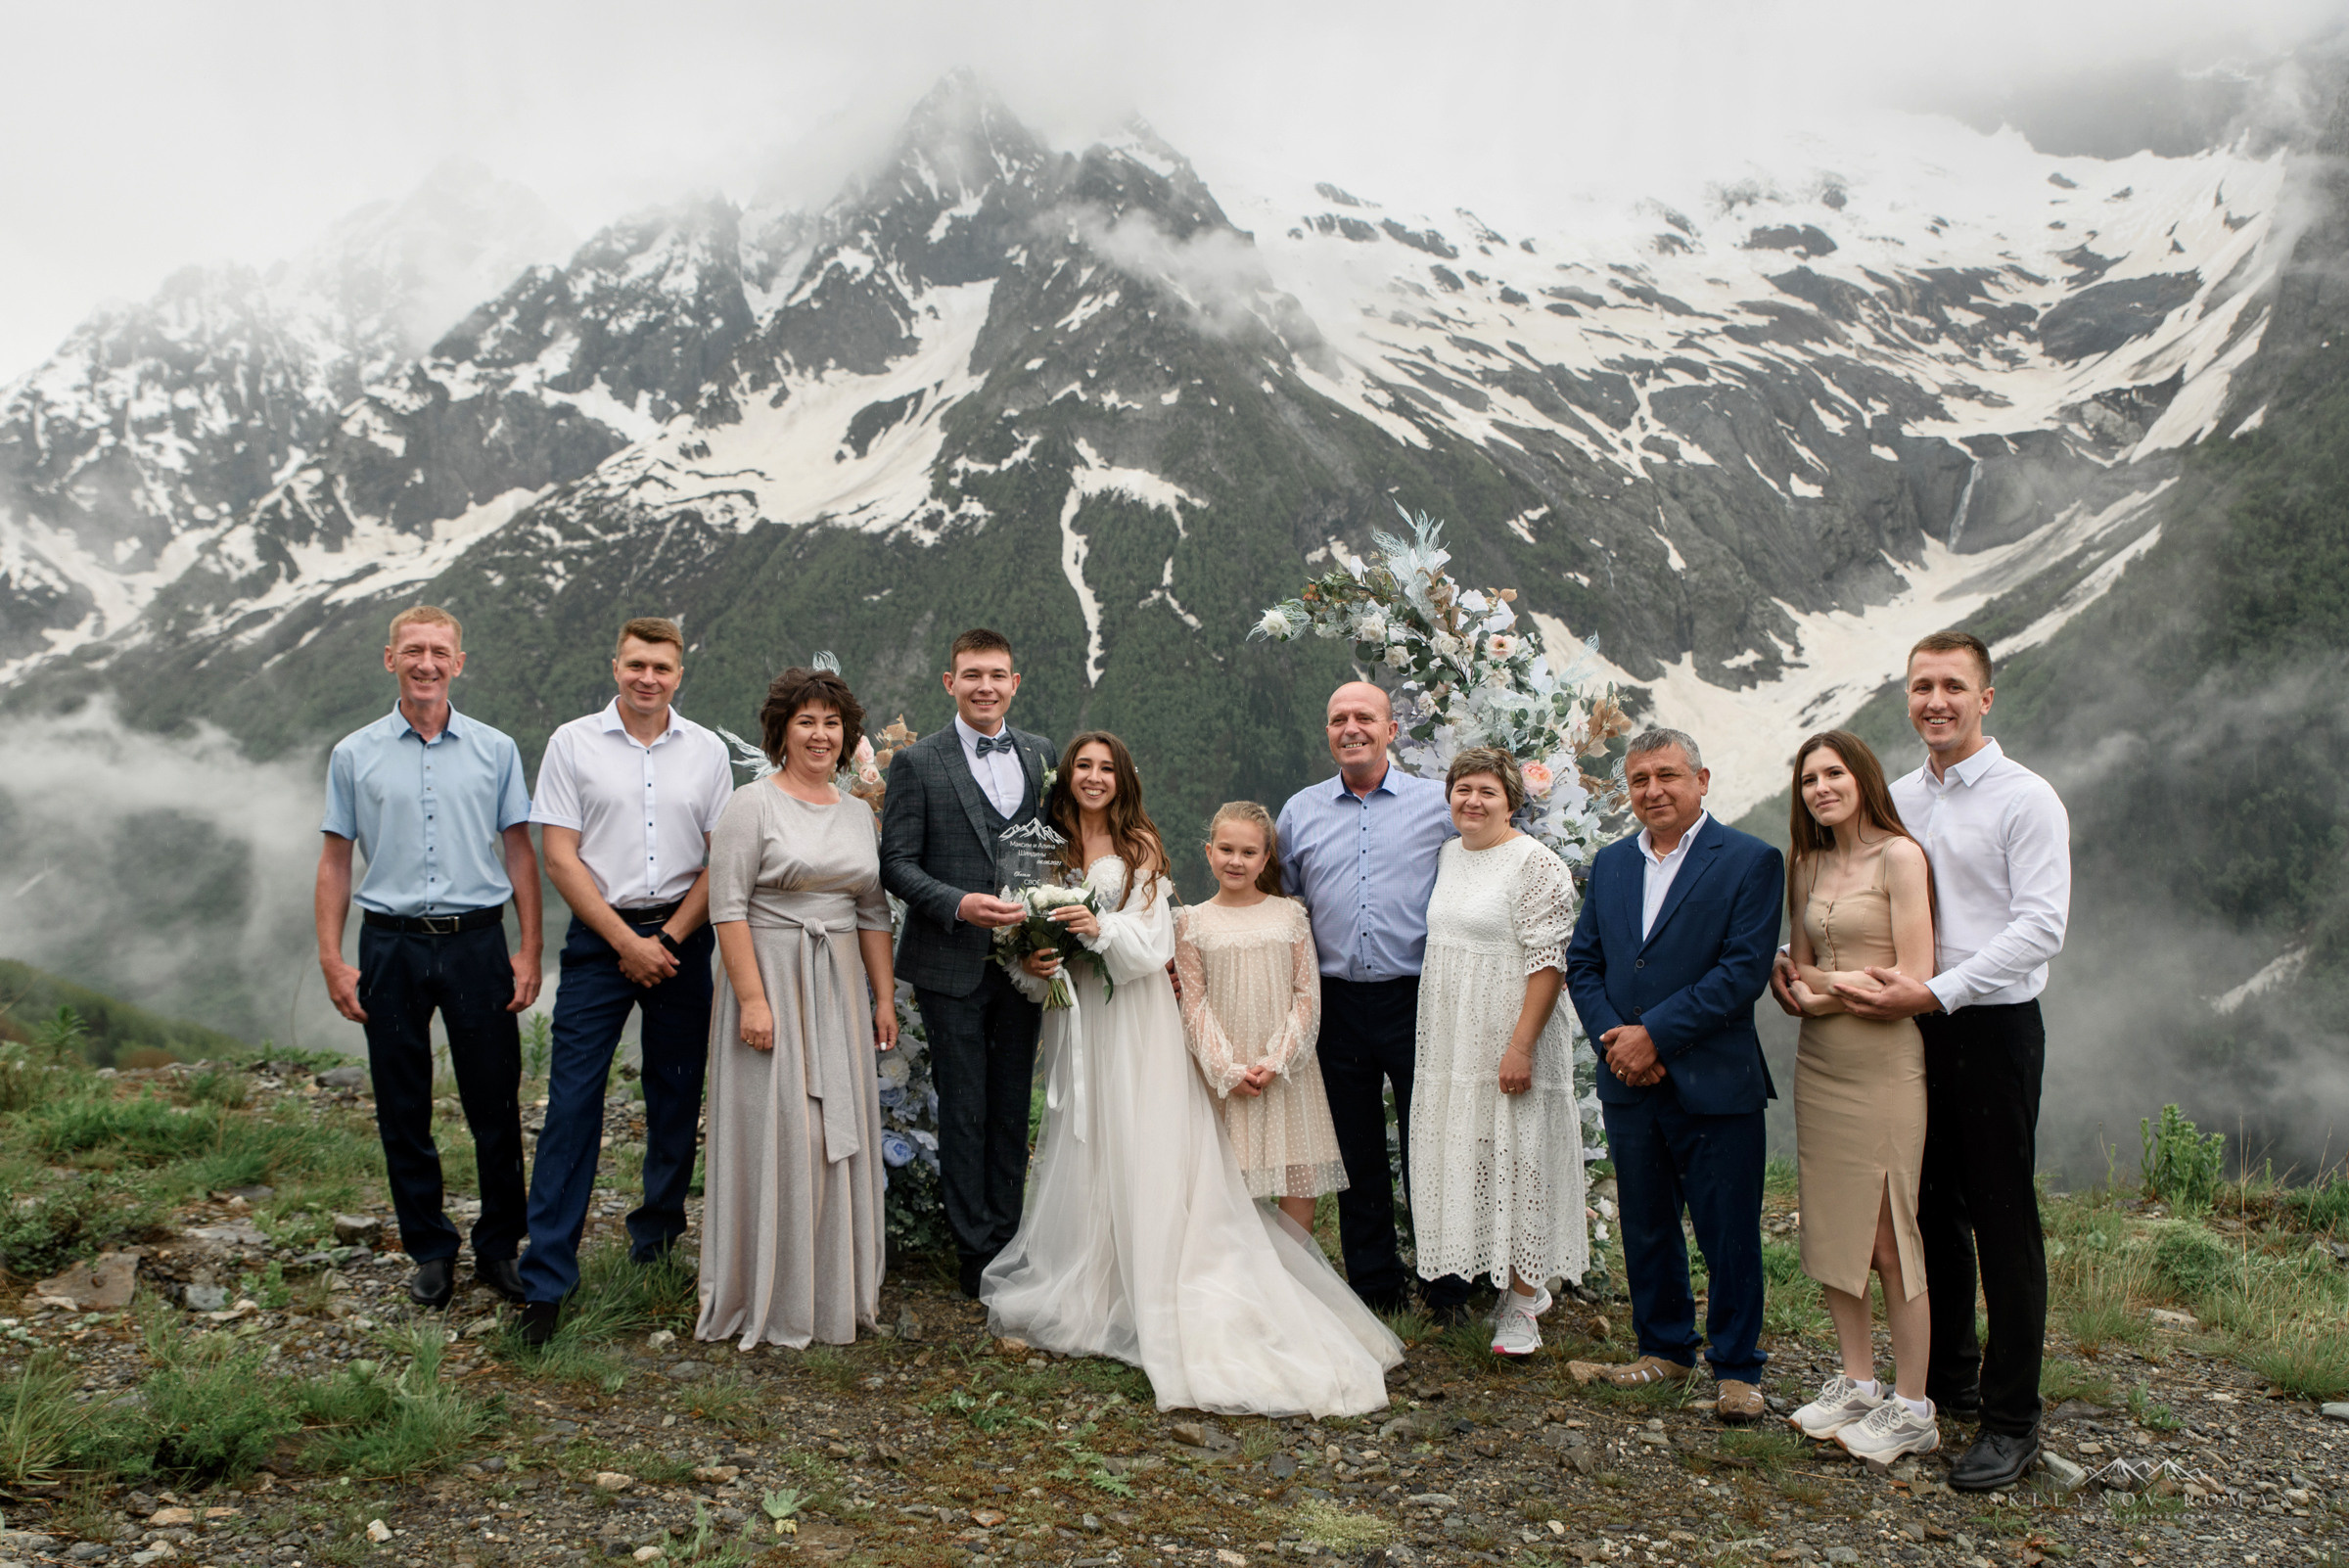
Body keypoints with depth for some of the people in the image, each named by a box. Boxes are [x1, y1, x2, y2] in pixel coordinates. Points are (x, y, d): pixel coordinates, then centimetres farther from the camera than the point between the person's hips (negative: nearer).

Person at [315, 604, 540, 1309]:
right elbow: (335, 860, 7)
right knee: (403, 1110, 7)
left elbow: (520, 852, 7)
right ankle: (430, 1250, 21)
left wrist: (529, 951, 1)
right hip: (392, 944, 1)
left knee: (495, 1105, 2)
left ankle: (498, 1247, 17)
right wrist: (332, 960, 0)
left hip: (476, 940, 0)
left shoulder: (495, 750, 5)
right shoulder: (354, 756, 5)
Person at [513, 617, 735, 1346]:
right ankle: (546, 1279, -1)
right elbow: (560, 857, -3)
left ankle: (656, 1239, 26)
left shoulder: (707, 751, 6)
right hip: (600, 937, -2)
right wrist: (627, 942, -8)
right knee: (572, 1101, -6)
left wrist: (668, 939, -5)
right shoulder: (572, 743, 1)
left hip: (682, 938, 2)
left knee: (677, 1098, 8)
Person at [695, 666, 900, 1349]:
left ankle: (837, 1290, 22)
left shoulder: (858, 812, 13)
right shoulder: (752, 804, -6)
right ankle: (771, 1300, 10)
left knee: (842, 1133, 9)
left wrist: (884, 997, 10)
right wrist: (752, 999, -18)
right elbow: (727, 907, -12)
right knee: (774, 1131, -2)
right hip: (771, 980, -6)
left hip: (840, 987, 6)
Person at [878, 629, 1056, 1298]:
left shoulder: (1042, 756, 8)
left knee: (1013, 1109, 12)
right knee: (964, 1112, 4)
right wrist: (958, 904, -22)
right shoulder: (917, 762, -4)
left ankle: (1008, 1239, 24)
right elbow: (896, 862, -7)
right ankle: (976, 1250, 14)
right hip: (952, 966, -4)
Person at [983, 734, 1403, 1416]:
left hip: (1134, 1021, -4)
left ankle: (1146, 1295, 1)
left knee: (1142, 1155, -5)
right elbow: (1034, 941, 13)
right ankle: (1078, 1286, 16)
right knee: (1080, 1151, 6)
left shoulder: (1141, 849, -2)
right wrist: (1030, 966, -8)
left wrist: (1101, 928, -25)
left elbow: (1153, 944, -9)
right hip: (1073, 1021, 4)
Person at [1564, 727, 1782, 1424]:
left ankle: (1736, 1368, 18)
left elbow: (1744, 971, -14)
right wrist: (1613, 1039, -6)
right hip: (1630, 1082, 5)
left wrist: (1654, 1034, -16)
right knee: (1645, 1228, 15)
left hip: (1715, 1083, -5)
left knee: (1729, 1235, 3)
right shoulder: (1611, 863, 11)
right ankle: (1665, 1347, 32)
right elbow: (1582, 962, 11)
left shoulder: (1751, 861, -6)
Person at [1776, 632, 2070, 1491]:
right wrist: (1800, 963, 1)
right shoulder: (1895, 799, 10)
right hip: (1914, 1028, 6)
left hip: (1992, 1026, -6)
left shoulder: (2025, 799, -8)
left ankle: (2012, 1420, 8)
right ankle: (1950, 1374, 32)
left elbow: (2041, 926, -16)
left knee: (2003, 1220, -1)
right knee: (1931, 1209, 15)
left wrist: (1936, 993, -23)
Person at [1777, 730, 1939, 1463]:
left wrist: (1831, 986, -6)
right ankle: (1857, 1383, 23)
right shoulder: (1806, 865, 12)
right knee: (1831, 1227, 10)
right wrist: (1806, 988, -4)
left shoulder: (1899, 855, -9)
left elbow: (1916, 978, -13)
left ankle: (1911, 1408, 9)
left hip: (1883, 1062, -7)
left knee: (1889, 1233, -2)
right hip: (1818, 1059, 7)